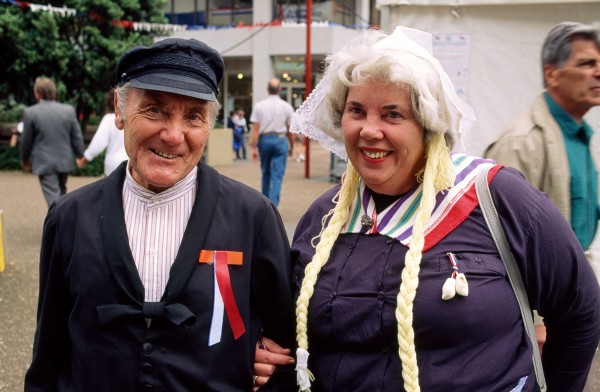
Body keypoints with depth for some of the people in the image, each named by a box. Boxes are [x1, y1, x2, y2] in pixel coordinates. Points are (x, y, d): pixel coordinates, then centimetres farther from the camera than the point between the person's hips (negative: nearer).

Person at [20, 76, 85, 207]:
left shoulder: (30, 113, -10)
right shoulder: (69, 110, -3)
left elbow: (26, 140, -1)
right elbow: (77, 137, 2)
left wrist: (25, 160, 15)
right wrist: (80, 156, 15)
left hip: (44, 163, -3)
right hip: (65, 161, 4)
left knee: (53, 198, -2)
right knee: (61, 193, 22)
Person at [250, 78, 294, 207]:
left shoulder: (259, 105, -1)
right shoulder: (287, 107, -2)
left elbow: (255, 129, -5)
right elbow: (290, 130, 0)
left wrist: (254, 148, -3)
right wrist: (291, 146, 13)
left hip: (264, 140, 2)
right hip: (280, 140, -2)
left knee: (265, 173, 18)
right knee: (277, 176, -1)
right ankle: (272, 205, -7)